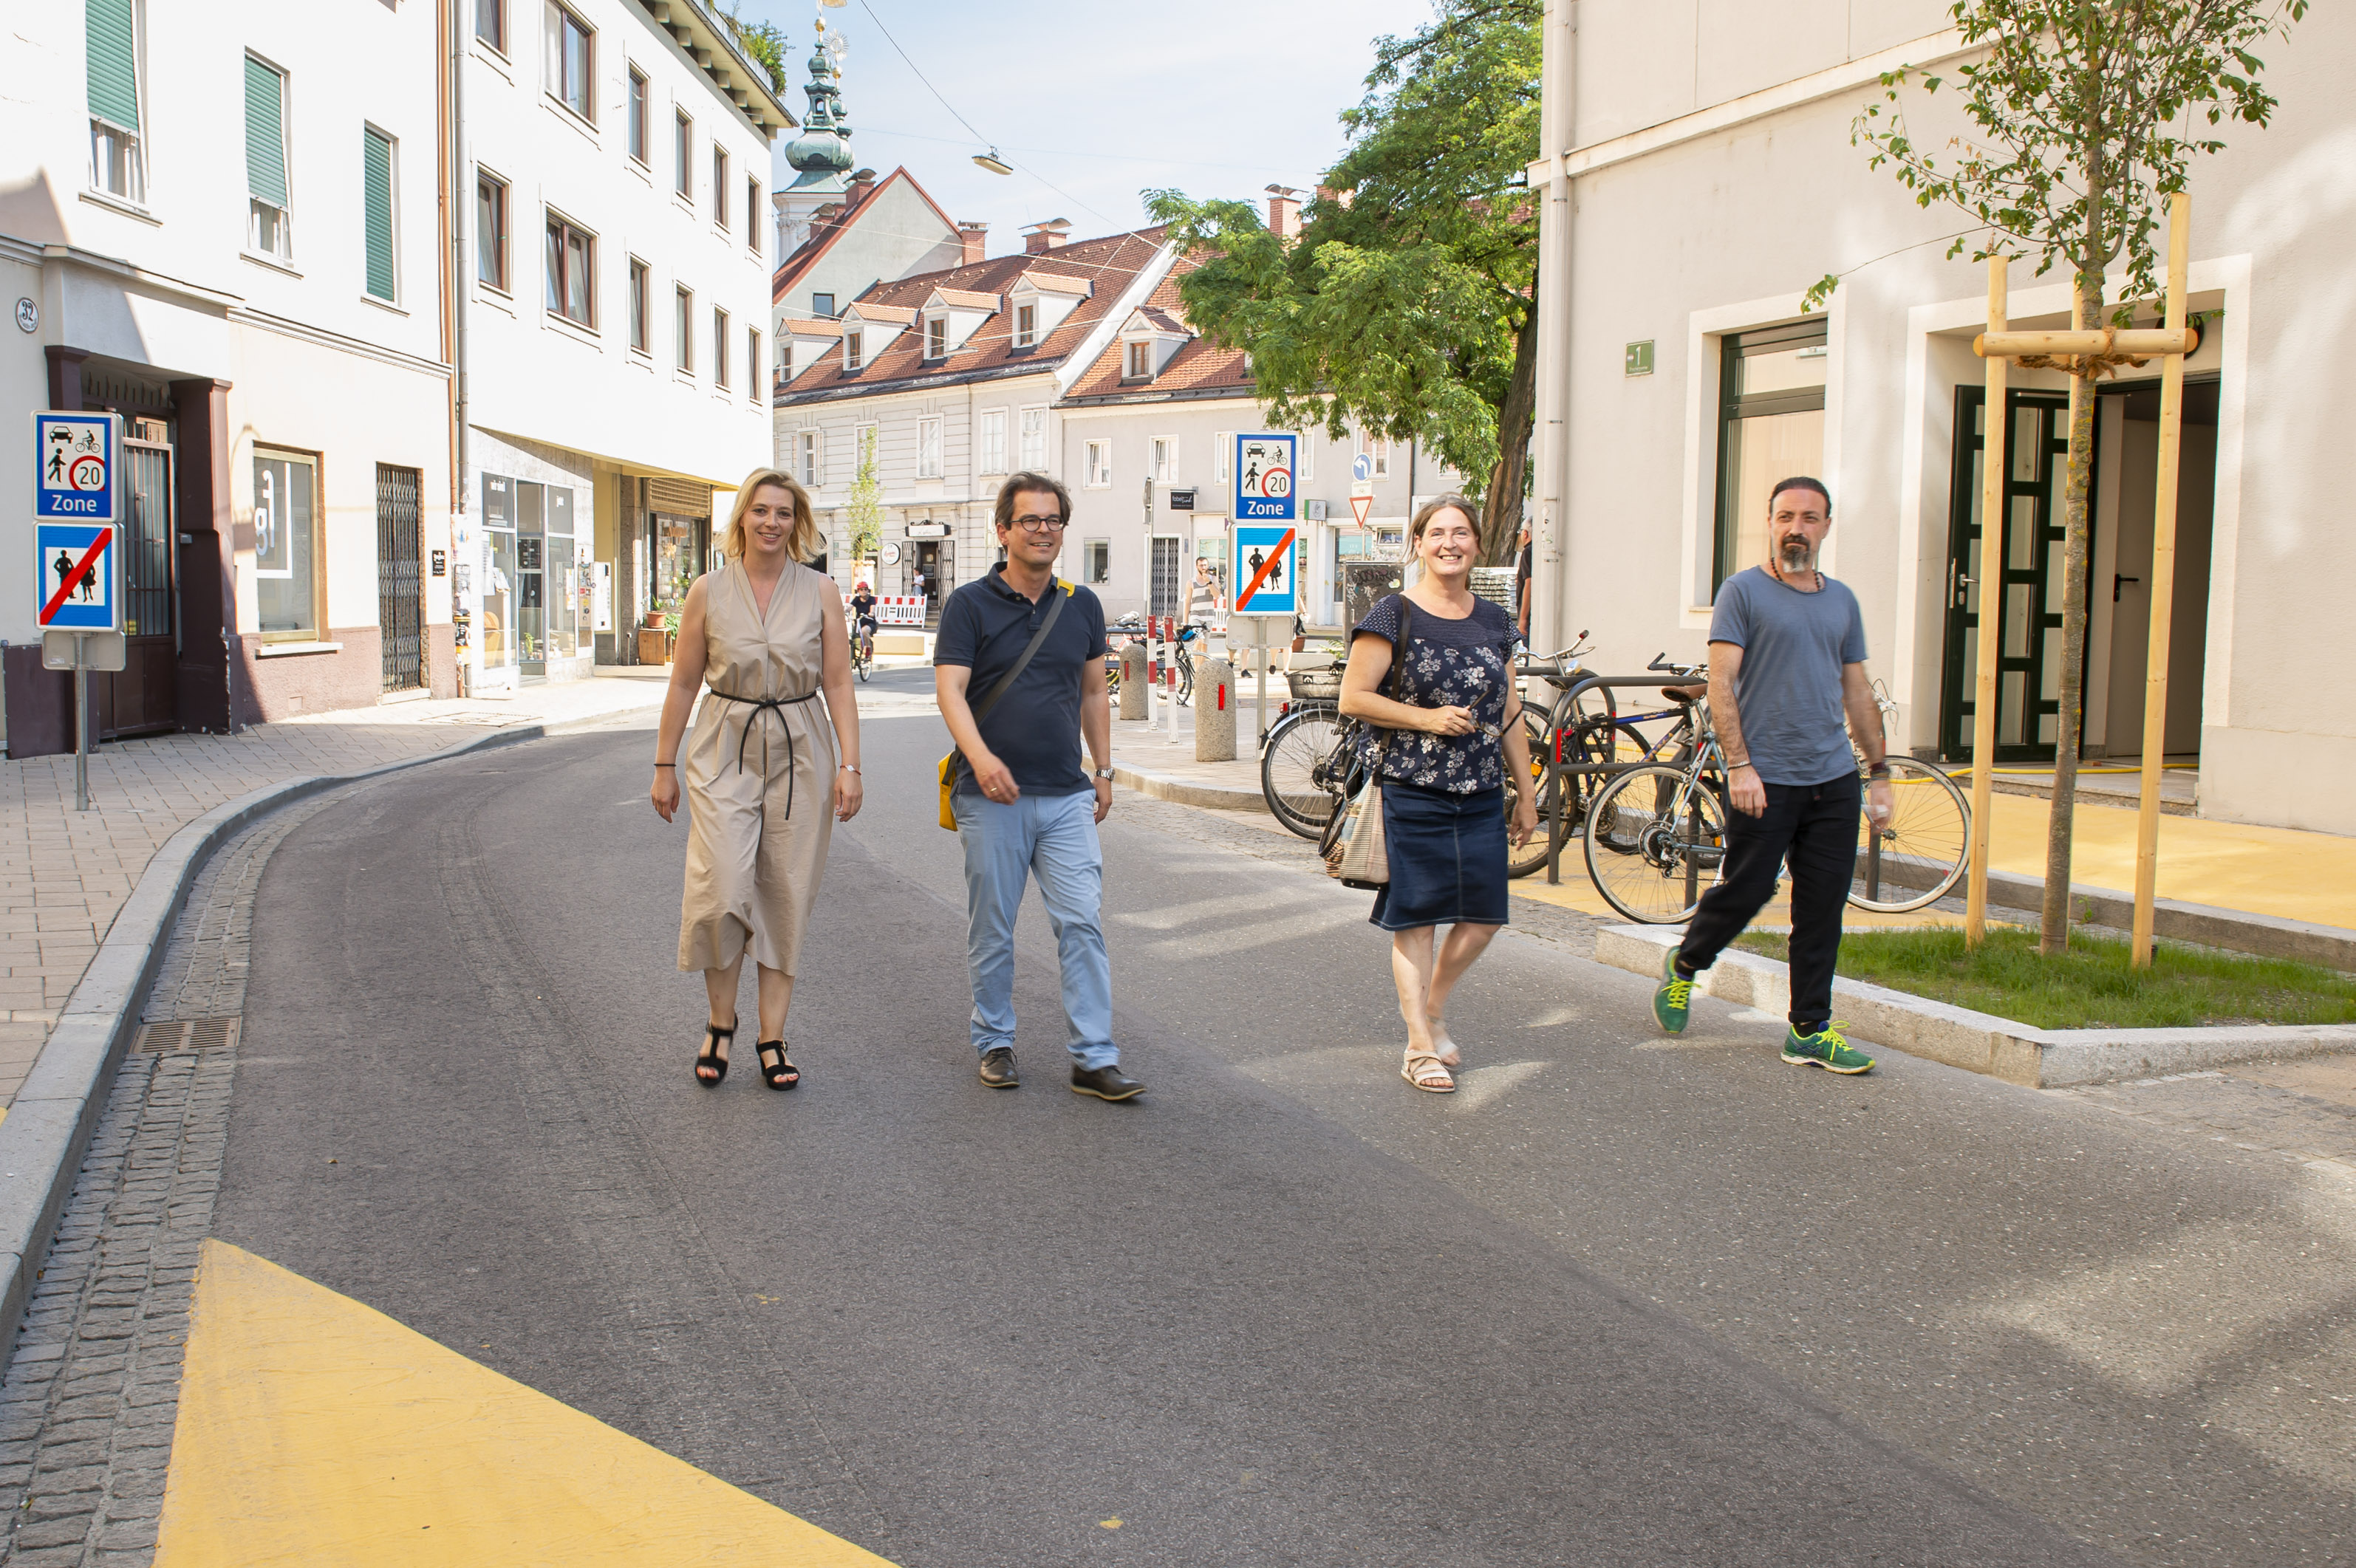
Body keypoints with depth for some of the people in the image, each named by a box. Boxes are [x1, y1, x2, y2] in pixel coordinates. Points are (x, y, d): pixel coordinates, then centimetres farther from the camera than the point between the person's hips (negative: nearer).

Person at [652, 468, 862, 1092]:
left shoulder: (820, 592, 2)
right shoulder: (708, 591, 2)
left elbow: (838, 683, 3)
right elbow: (683, 684, 7)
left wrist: (849, 765, -5)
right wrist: (664, 766, 7)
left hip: (798, 758, 1)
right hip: (724, 754, -1)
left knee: (786, 901, 3)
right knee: (723, 893, -12)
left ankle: (772, 1039, 14)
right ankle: (720, 1021, 11)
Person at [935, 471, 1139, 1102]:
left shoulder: (1082, 605, 11)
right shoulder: (970, 605, -2)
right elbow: (950, 689, -12)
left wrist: (1104, 771, 15)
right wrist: (980, 755, -28)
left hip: (1067, 796, 3)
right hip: (992, 797, -3)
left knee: (1082, 924, -4)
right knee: (992, 931, 7)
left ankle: (1094, 1060, 0)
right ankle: (994, 1043, 24)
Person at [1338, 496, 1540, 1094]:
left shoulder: (1493, 621, 11)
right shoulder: (1393, 615, -5)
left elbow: (1509, 713, 15)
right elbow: (1353, 697, -8)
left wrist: (1526, 791, 14)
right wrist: (1426, 717, -15)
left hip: (1481, 795, 5)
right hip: (1413, 792, -5)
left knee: (1484, 916, 5)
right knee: (1416, 919, 0)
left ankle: (1432, 1007, 30)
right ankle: (1421, 1047, 10)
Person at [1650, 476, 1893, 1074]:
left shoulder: (1842, 600, 14)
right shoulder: (1742, 592, -2)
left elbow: (1857, 690, 19)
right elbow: (1721, 684, -9)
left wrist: (1879, 770, 15)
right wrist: (1739, 763, -17)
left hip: (1835, 781, 5)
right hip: (1764, 781, -5)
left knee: (1822, 910, 5)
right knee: (1745, 892, 1)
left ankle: (1811, 1029, 13)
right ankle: (1684, 965, 29)